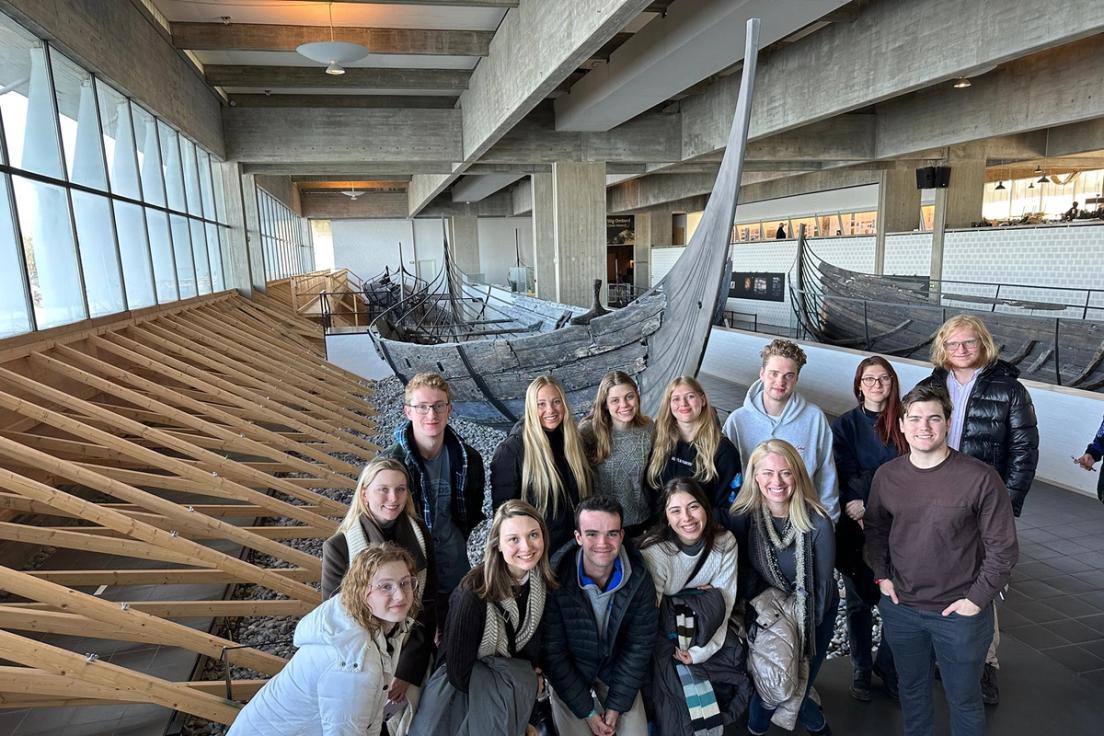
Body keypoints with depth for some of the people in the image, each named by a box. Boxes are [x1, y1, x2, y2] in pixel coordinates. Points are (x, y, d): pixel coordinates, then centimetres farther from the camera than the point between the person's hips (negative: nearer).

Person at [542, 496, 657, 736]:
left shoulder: (639, 580, -18)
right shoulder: (555, 581, -26)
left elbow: (639, 647, -9)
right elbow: (552, 652, -17)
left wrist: (616, 706, -11)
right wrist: (587, 710, -15)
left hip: (617, 671, 2)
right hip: (569, 677, -2)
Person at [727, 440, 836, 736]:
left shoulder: (818, 523, -24)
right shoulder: (742, 516, -20)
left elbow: (823, 585, -14)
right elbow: (744, 577, -9)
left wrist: (804, 631, -11)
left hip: (813, 613, -1)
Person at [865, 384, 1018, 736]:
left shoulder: (980, 478, -17)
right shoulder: (887, 475, -4)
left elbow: (1003, 547, -10)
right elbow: (875, 528, 11)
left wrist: (977, 598, -11)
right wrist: (881, 575, 3)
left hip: (960, 612, -3)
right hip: (900, 607, 4)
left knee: (964, 699, 15)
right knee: (911, 689, 23)